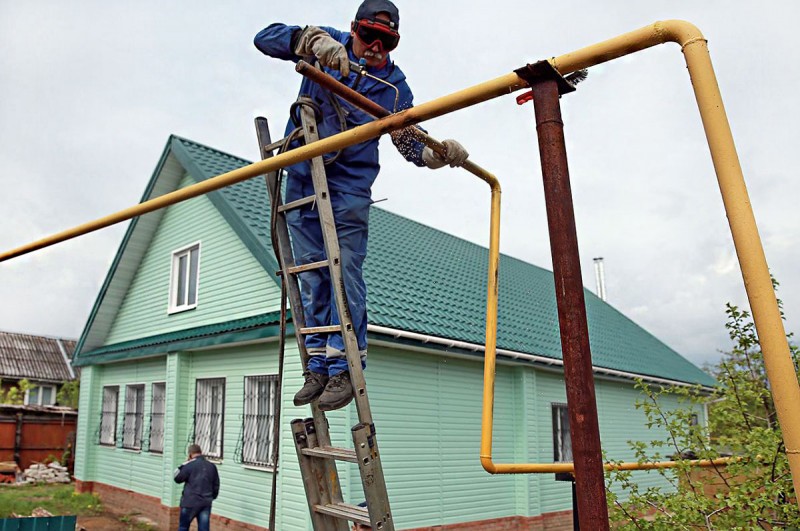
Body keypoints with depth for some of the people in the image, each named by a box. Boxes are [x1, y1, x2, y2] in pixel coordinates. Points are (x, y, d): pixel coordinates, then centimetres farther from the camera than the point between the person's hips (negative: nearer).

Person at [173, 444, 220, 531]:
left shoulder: (190, 465, -10)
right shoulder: (212, 466, 6)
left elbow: (177, 478, 0)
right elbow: (216, 485, 14)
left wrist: (183, 465, 7)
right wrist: (212, 497, 26)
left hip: (190, 502, -4)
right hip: (206, 503, 4)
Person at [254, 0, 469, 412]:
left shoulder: (394, 85, 1)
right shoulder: (328, 45, 1)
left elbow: (410, 141, 4)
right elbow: (266, 38, -9)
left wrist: (440, 153, -17)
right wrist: (314, 40, -27)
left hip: (350, 183, -2)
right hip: (301, 178, 2)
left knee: (345, 272, -10)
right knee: (311, 273, 4)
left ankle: (344, 368, -2)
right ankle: (318, 366, 13)